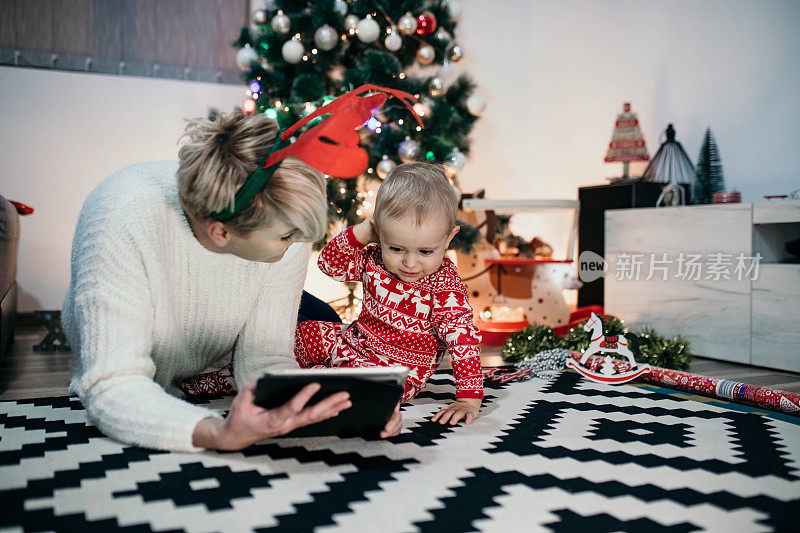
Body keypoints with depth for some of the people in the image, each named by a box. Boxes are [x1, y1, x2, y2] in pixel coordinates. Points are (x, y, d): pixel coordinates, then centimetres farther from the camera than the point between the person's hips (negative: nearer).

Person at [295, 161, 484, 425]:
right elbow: (330, 264, 2)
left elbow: (463, 338, -26)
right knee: (303, 333, 6)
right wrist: (361, 232, -15)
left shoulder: (444, 286, -24)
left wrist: (469, 399, -32)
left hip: (400, 366, -6)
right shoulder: (374, 259, -8)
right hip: (358, 339, 6)